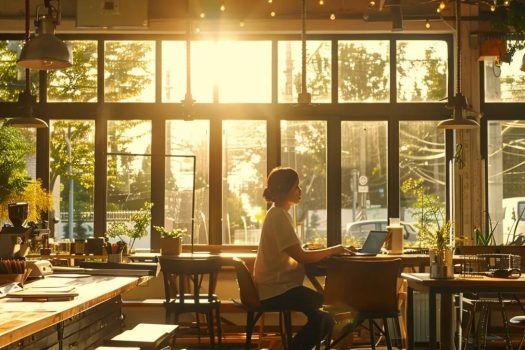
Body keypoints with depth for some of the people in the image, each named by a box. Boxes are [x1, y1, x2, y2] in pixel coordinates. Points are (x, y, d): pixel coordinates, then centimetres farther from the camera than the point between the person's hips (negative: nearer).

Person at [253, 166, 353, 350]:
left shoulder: (280, 214, 15)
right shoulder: (278, 216, -16)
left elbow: (295, 253, 14)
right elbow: (301, 257, -20)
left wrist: (328, 251, 3)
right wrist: (333, 250, -10)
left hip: (278, 284, 10)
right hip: (275, 290, -10)